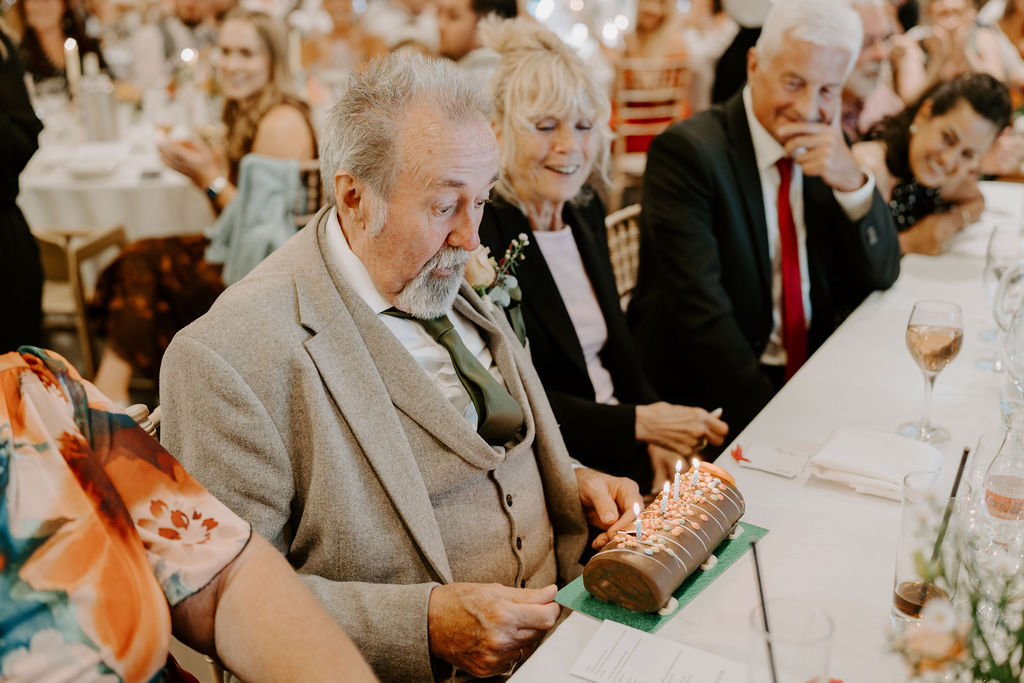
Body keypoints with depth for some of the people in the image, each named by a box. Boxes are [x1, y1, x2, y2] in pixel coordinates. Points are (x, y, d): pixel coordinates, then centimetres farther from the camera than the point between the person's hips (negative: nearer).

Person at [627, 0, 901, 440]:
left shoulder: (826, 149, 6)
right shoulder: (686, 151, -14)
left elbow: (881, 275, 5)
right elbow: (701, 311, -20)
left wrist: (852, 181, -13)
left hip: (813, 371, 7)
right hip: (707, 393, -7)